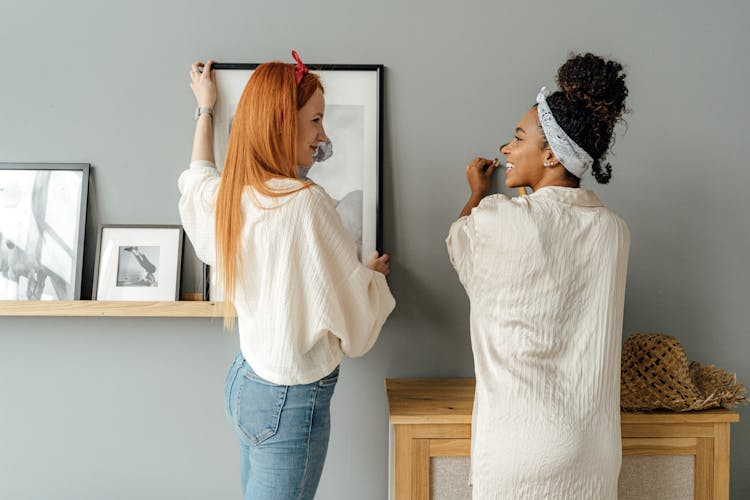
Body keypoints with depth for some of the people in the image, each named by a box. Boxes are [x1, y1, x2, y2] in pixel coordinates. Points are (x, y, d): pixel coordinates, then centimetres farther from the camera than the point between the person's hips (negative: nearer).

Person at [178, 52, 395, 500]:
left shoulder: (225, 194, 0)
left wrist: (205, 111, 39)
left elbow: (198, 178, 27)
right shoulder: (305, 201, -24)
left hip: (246, 378, 8)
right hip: (293, 397, -8)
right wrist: (375, 274, 8)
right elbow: (354, 306, -15)